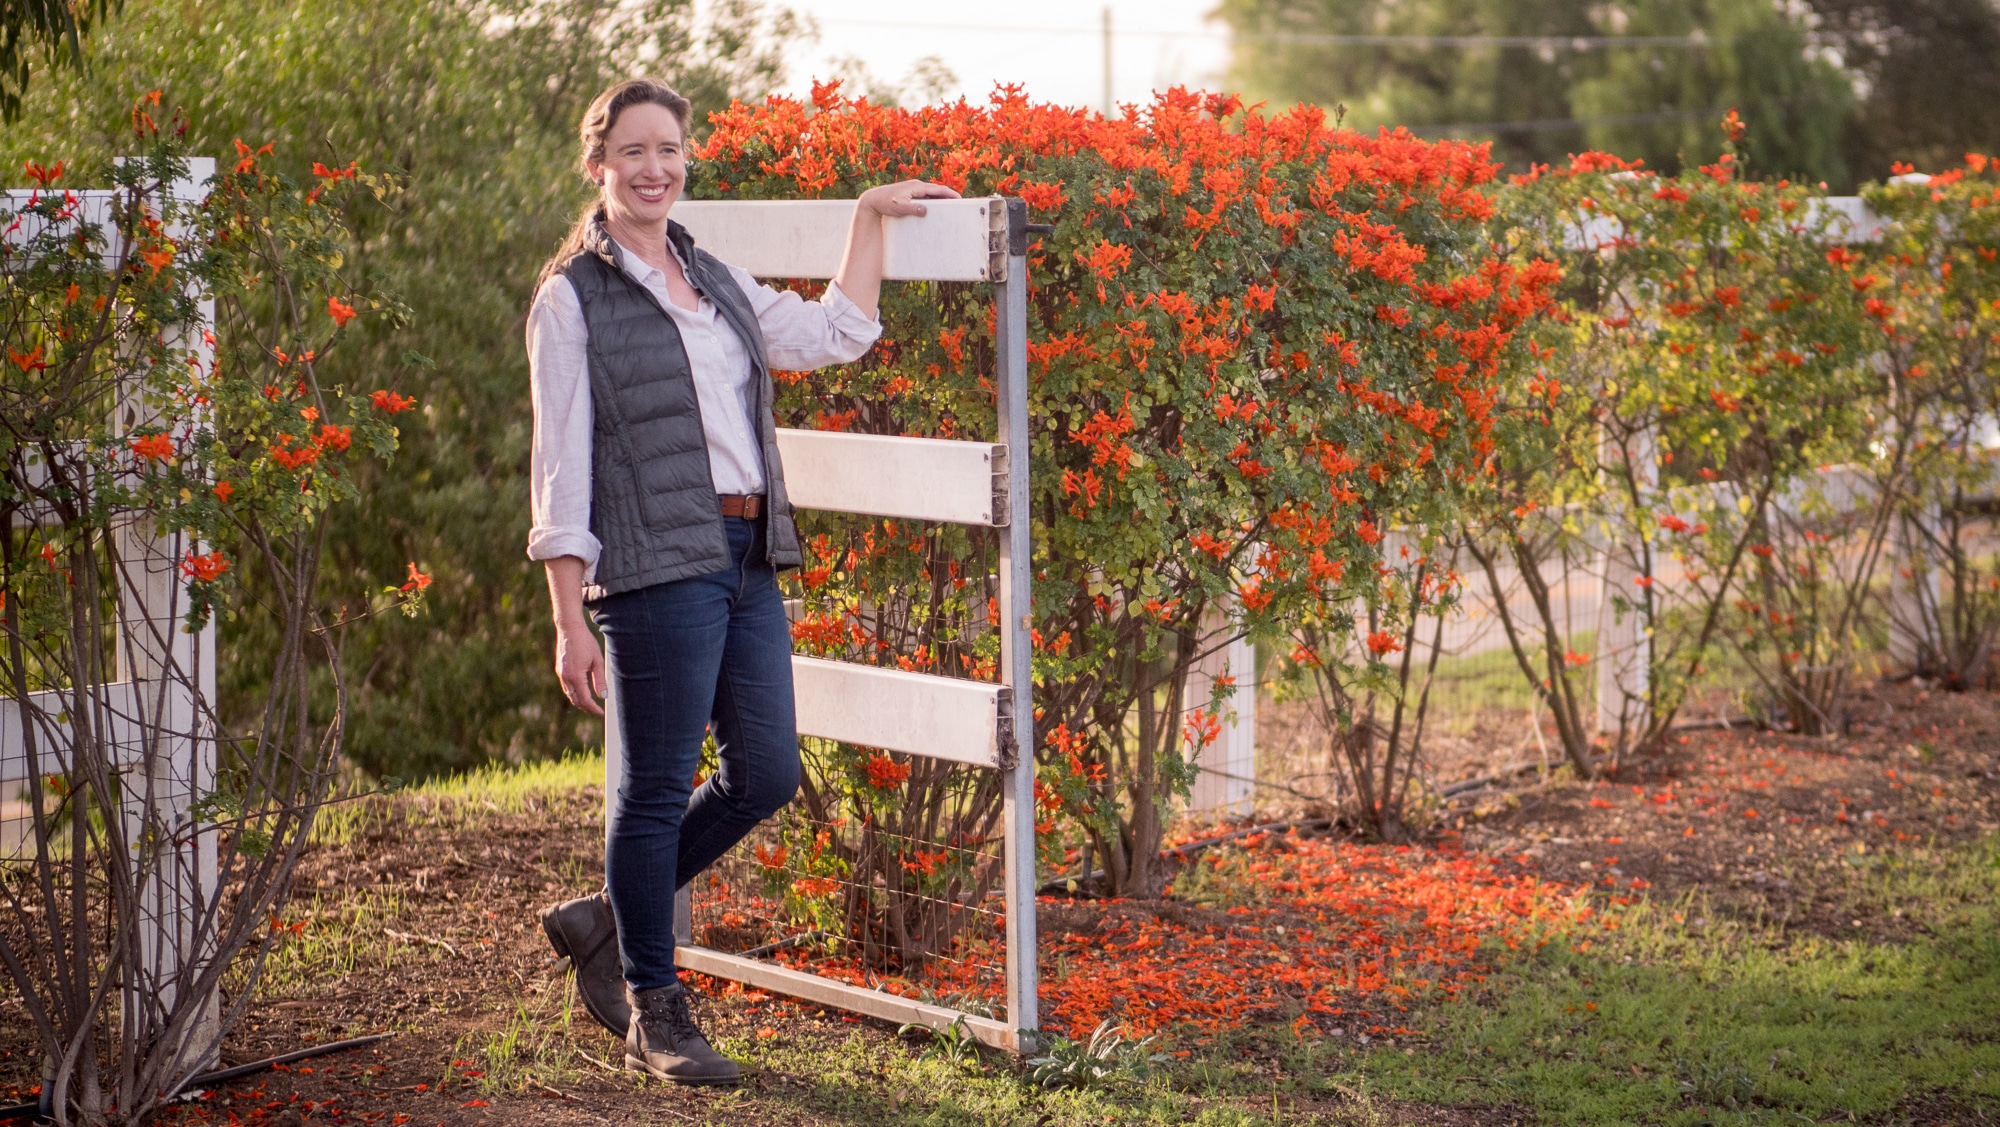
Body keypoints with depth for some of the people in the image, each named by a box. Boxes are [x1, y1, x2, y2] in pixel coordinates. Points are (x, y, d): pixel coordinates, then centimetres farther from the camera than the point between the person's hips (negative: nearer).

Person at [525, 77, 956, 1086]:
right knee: (658, 789, 0)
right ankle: (654, 1015, 15)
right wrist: (569, 622, -11)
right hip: (658, 569, -7)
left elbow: (833, 334, 24)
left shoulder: (714, 278, 16)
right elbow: (561, 470, -7)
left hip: (747, 558, 7)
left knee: (766, 775, 9)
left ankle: (605, 920, 27)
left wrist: (870, 216, 21)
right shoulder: (573, 299, -3)